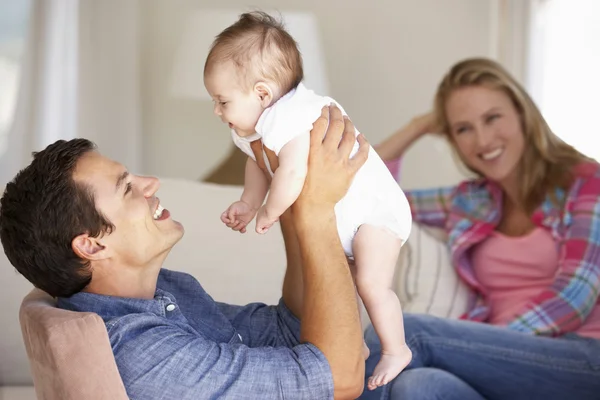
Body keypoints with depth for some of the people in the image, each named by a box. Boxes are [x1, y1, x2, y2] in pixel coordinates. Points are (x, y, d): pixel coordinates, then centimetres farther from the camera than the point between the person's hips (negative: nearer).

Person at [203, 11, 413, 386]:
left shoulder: (293, 119, -34)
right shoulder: (253, 130, -1)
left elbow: (292, 174, -43)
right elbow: (259, 165, 19)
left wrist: (268, 214, -26)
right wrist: (248, 203, 6)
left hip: (373, 209, -10)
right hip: (331, 221, 10)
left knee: (371, 283, -18)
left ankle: (396, 350, 1)